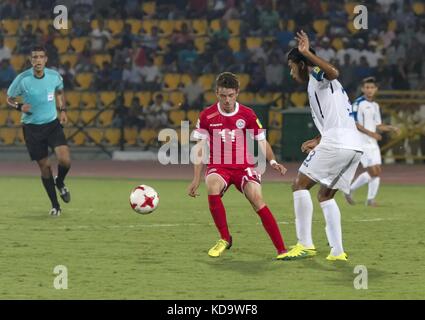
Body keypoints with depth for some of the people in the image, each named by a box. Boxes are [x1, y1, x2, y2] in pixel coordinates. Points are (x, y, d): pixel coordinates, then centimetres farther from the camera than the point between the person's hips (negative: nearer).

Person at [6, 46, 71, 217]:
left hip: (52, 123, 2)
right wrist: (19, 106, -20)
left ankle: (60, 182, 20)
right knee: (45, 166, 2)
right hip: (32, 127, -2)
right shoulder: (22, 79, -14)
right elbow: (9, 98, 0)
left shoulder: (54, 76, -6)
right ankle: (55, 205, 18)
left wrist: (62, 110, 6)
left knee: (65, 160, -17)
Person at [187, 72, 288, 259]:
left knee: (257, 199, -25)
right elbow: (200, 148, 4)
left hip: (244, 166, 0)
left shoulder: (247, 115, -1)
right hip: (218, 167, 0)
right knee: (212, 189, -33)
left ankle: (281, 250, -23)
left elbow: (262, 142, 7)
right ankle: (225, 239, -13)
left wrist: (273, 162, -11)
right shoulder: (207, 116, -1)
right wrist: (196, 179, 0)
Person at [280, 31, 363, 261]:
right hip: (353, 145, 10)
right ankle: (337, 251, 8)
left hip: (336, 144, -10)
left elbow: (333, 73, -27)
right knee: (325, 195, 16)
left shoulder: (316, 76, 0)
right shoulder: (319, 85, 29)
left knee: (300, 185, -3)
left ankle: (305, 244, -9)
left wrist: (307, 53, -28)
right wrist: (318, 141, 37)